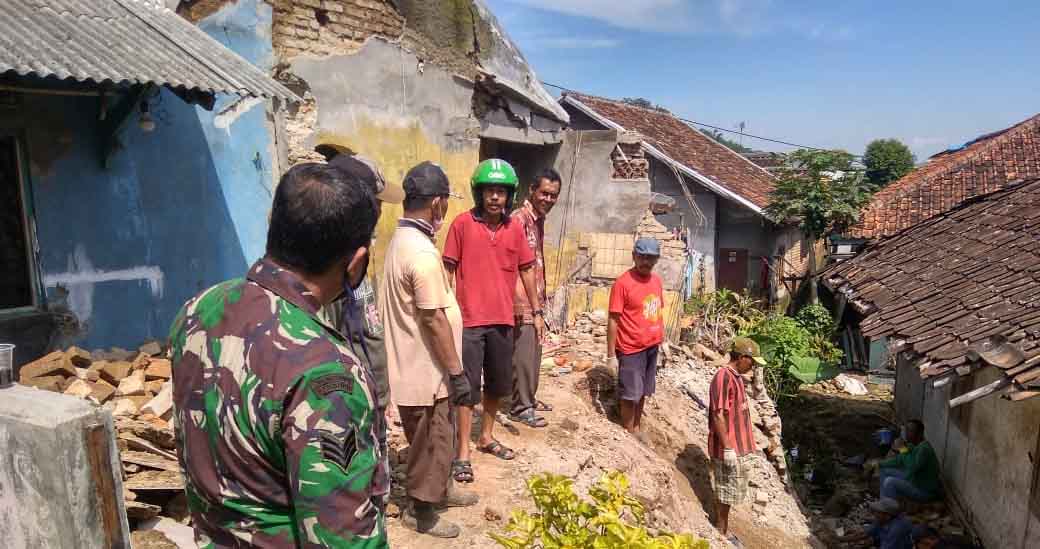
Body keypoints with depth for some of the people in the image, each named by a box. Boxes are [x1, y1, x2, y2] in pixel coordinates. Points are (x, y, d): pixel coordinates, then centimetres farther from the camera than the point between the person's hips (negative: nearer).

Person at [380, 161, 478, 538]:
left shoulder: (400, 240, 6)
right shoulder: (423, 253, -26)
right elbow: (434, 319, -25)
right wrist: (457, 372, -17)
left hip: (413, 364, 10)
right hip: (425, 370, -10)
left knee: (436, 437, 25)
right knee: (432, 441, 8)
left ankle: (440, 489, 42)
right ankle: (419, 511, 25)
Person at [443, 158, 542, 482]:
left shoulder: (515, 228, 3)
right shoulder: (463, 223, -8)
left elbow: (526, 270, 11)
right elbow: (448, 270, -5)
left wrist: (536, 312, 12)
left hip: (503, 320, 5)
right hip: (469, 320, -5)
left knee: (498, 384, 18)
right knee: (468, 386, 1)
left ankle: (485, 437, 37)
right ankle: (463, 452, 12)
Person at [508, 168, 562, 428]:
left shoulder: (539, 219, 12)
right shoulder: (519, 219, -17)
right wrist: (518, 303, -24)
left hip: (535, 300, 9)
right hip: (522, 300, -9)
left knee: (533, 353, 18)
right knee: (523, 355, -1)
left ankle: (529, 398, 31)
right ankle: (520, 407, 10)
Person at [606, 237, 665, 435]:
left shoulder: (656, 280, 5)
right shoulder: (623, 282, -16)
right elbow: (613, 320, -15)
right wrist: (611, 355, -15)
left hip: (652, 347, 7)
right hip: (631, 349, -6)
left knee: (643, 392, 18)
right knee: (630, 395, 4)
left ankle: (637, 429, 33)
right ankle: (629, 434, 19)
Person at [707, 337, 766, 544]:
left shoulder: (737, 377, 10)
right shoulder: (723, 377, -20)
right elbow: (718, 416, -23)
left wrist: (744, 445, 20)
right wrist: (727, 448, -22)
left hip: (739, 447, 9)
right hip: (728, 449, -9)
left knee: (730, 492, 18)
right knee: (725, 492, 4)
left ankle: (724, 531, 30)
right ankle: (720, 534, 17)